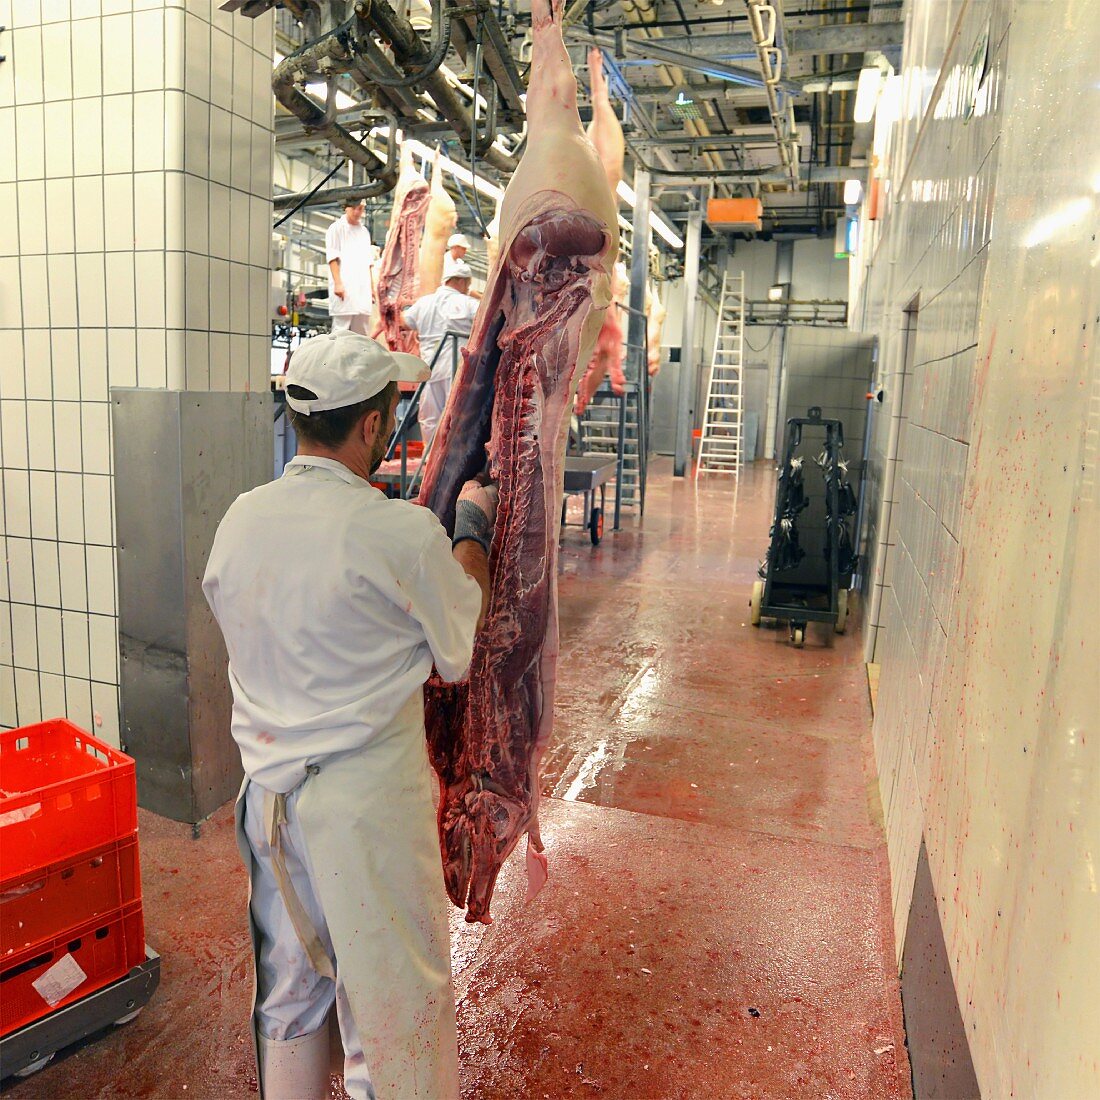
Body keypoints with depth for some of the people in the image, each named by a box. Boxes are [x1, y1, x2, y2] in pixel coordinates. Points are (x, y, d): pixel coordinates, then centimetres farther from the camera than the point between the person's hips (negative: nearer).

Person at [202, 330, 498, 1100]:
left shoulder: (240, 521, -2)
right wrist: (472, 528, 6)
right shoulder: (402, 533, -19)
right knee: (389, 994, 14)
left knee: (290, 989, 25)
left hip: (269, 795, 6)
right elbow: (458, 656, -6)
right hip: (367, 801, -6)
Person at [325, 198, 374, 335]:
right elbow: (332, 258, -5)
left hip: (362, 288, 6)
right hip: (344, 287, -6)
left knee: (362, 331, 5)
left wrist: (372, 286, 16)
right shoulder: (336, 228, 1)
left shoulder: (364, 231, 19)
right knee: (341, 330, -9)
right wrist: (338, 283, -15)